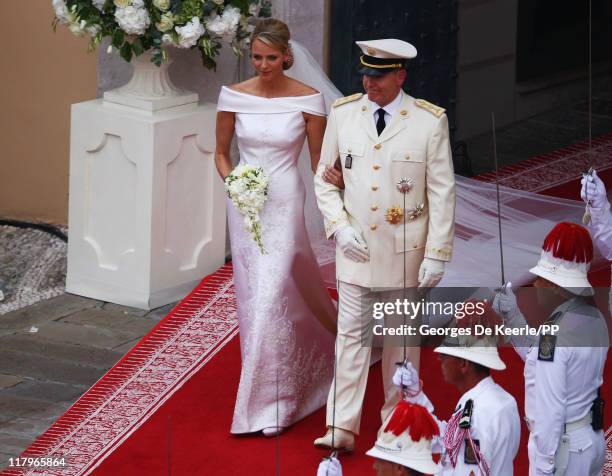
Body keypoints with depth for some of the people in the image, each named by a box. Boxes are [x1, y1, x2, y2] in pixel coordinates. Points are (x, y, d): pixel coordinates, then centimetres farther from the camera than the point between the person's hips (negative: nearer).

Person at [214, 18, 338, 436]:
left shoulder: (307, 99, -8)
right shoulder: (234, 96, -2)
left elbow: (320, 162, -1)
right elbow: (221, 152, 10)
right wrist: (232, 181, -9)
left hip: (285, 203, -3)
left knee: (271, 295, -10)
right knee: (251, 295, 11)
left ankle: (266, 403, -3)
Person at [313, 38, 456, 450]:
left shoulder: (430, 121, -8)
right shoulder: (343, 114, 0)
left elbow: (442, 193, -6)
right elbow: (324, 180, 9)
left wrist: (437, 255, -10)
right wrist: (340, 227, -6)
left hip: (405, 251, -2)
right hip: (355, 247, 2)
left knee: (402, 338, 10)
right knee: (351, 335, 1)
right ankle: (341, 428, 2)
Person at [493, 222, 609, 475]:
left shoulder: (555, 336, -23)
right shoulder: (595, 319, 5)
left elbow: (549, 410, -23)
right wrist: (512, 315, 11)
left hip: (561, 445, -9)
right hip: (592, 439, 9)